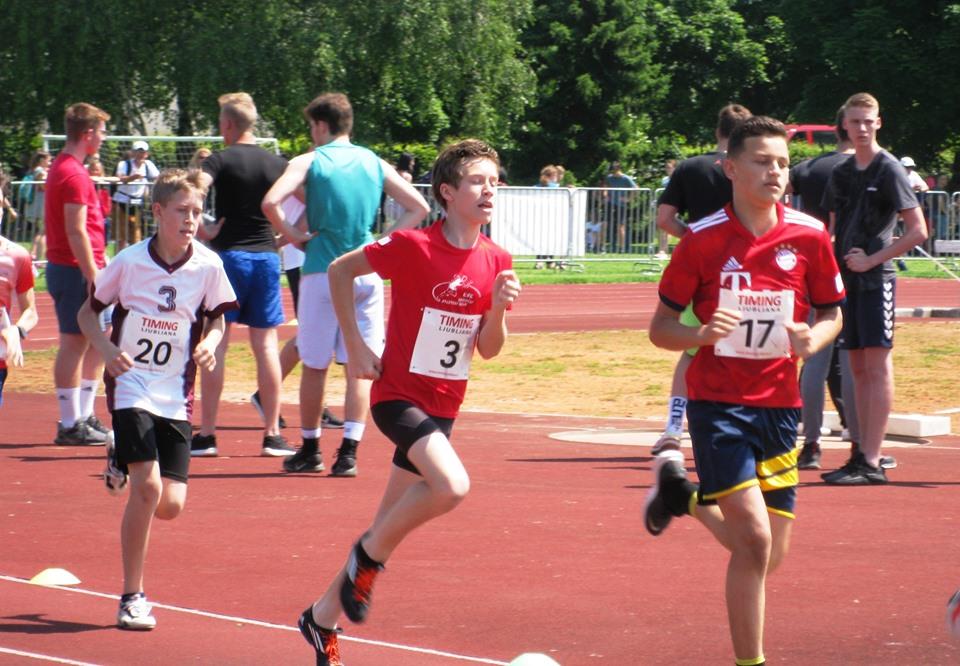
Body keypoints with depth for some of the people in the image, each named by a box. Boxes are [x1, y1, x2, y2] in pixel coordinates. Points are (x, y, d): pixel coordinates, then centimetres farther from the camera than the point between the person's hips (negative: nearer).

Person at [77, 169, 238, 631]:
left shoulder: (208, 266, -3)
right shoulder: (130, 262, -7)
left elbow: (216, 319, 12)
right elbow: (87, 312, 5)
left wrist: (210, 343, -10)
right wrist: (107, 350, -13)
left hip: (176, 396, 3)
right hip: (132, 386, -3)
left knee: (171, 505, -4)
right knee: (148, 489, -18)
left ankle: (124, 465, 32)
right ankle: (132, 597, -4)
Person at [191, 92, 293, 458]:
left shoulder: (222, 160, -6)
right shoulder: (277, 163, 6)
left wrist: (203, 231, -12)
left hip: (228, 255, -4)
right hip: (267, 256, 4)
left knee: (215, 344, 1)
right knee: (266, 345, 7)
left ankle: (206, 435, 1)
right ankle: (272, 434, 7)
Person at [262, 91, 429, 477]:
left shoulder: (309, 162, -2)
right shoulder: (375, 164, 9)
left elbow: (271, 202, -18)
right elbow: (419, 207, 8)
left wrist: (292, 236, -4)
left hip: (322, 271, -3)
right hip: (367, 271, 3)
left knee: (314, 366, 8)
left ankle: (310, 450, 17)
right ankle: (349, 452, -4)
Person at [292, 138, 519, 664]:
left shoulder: (496, 262, 2)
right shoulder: (413, 246, -15)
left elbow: (488, 350, 6)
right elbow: (340, 270, -4)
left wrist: (498, 307, -14)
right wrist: (356, 347, -6)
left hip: (442, 407, 6)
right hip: (398, 395, -6)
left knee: (389, 527, 11)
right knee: (452, 486, -30)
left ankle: (324, 615, 29)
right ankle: (369, 555, -6)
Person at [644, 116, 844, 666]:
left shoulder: (809, 235, -2)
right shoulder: (703, 240, -8)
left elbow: (831, 312, 11)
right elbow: (661, 327, -1)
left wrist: (814, 338, -13)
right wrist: (702, 333, -23)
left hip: (779, 404, 4)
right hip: (718, 400, -4)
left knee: (769, 555, 7)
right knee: (754, 540, -16)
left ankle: (684, 495, 34)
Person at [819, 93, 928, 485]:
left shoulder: (889, 169, -6)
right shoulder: (841, 174, 14)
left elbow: (918, 232, -10)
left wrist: (873, 259, -12)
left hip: (876, 278, -7)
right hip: (845, 278, 7)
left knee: (877, 366, -8)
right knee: (858, 368, 9)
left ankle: (872, 463, -11)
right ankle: (862, 455, 12)